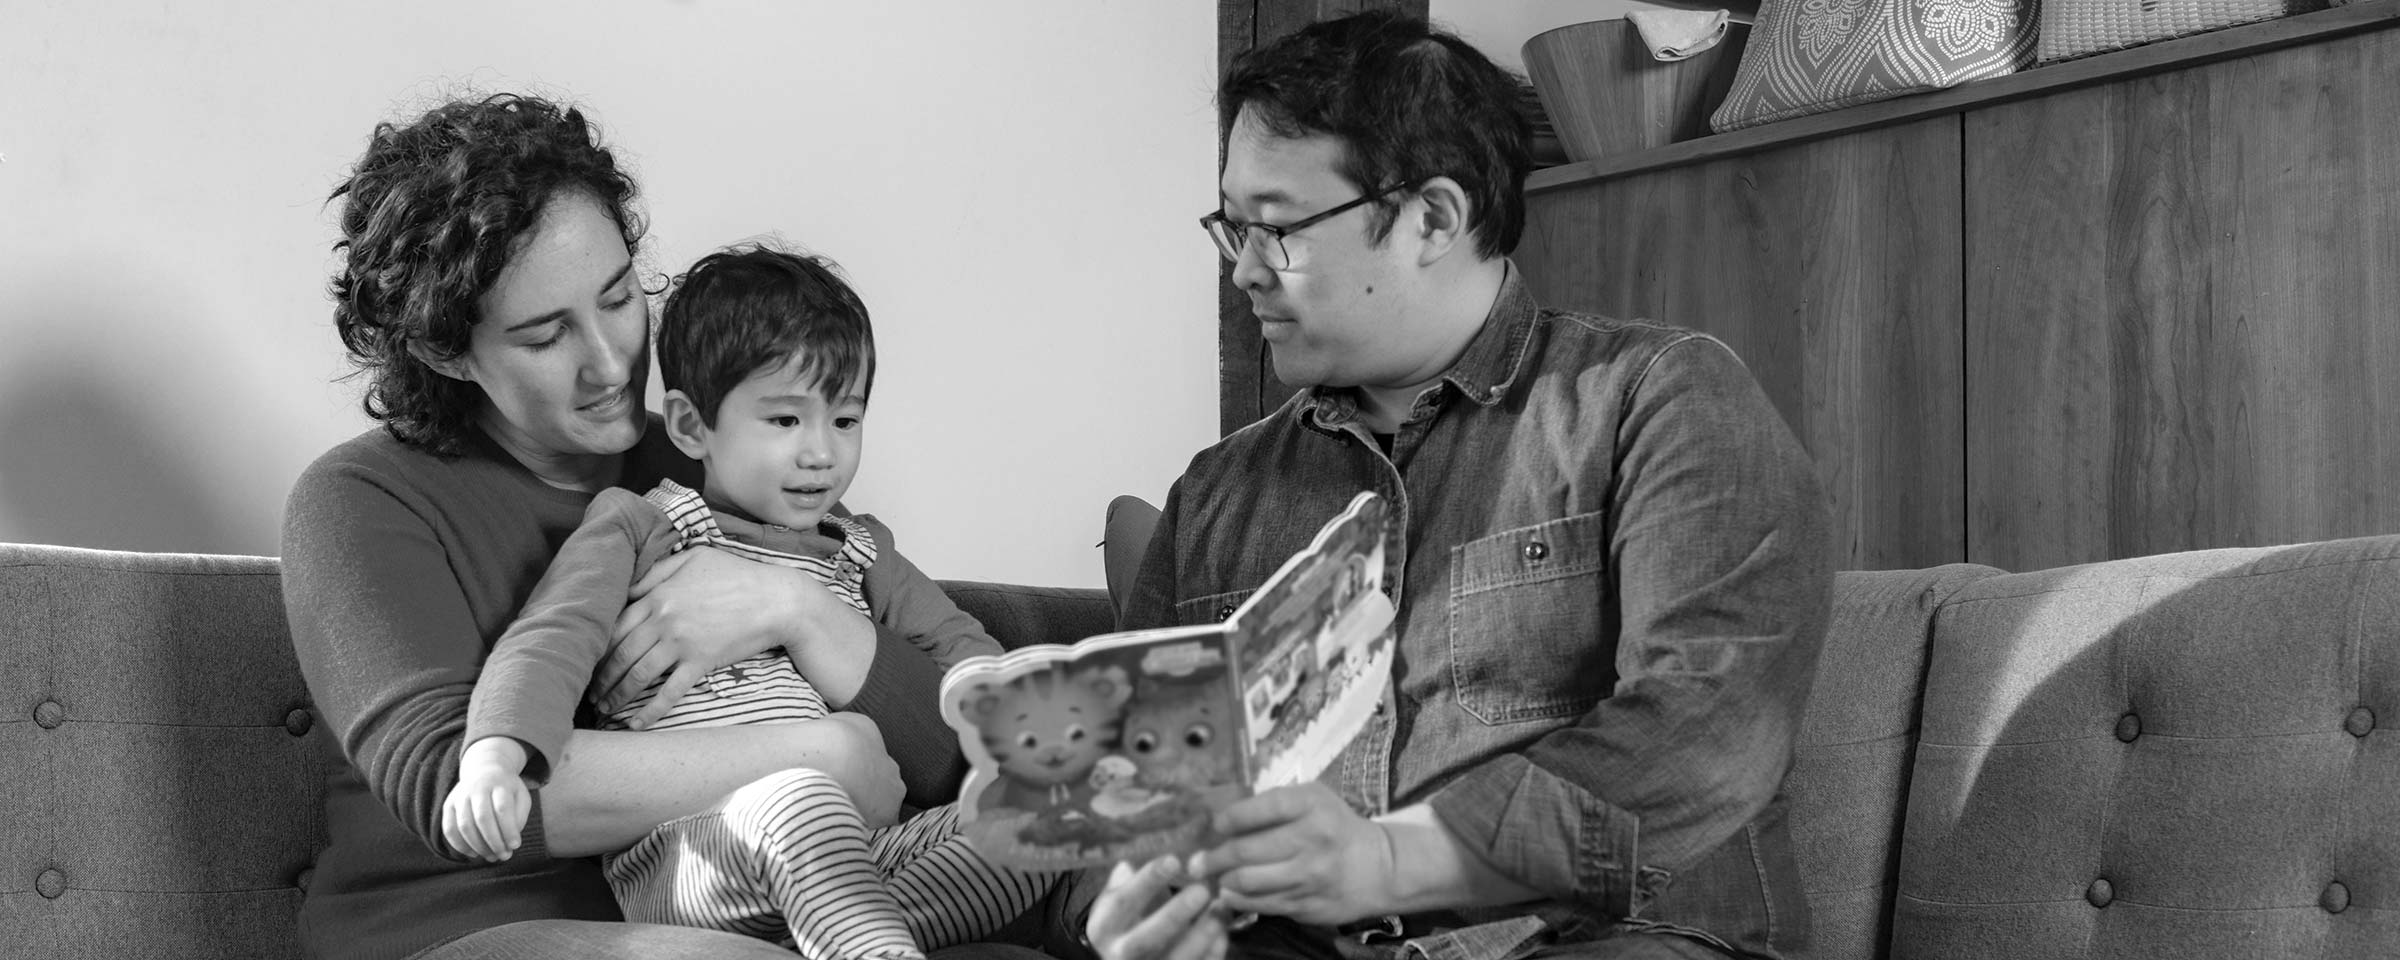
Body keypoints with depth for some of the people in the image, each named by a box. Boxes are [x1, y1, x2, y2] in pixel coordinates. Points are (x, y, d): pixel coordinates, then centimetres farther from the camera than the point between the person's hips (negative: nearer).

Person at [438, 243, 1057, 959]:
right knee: (794, 800, -39)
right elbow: (551, 641, -4)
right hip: (679, 849, -6)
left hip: (849, 855, 6)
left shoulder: (859, 552, 27)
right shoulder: (638, 525, 10)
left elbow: (957, 648, 26)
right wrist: (493, 760, -26)